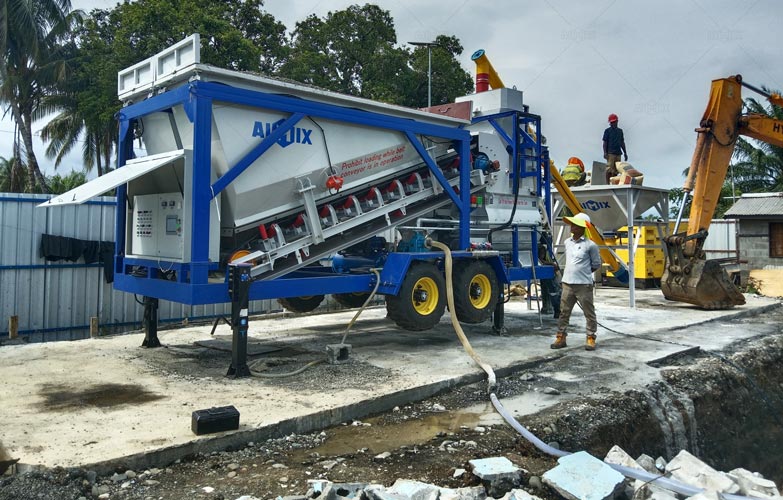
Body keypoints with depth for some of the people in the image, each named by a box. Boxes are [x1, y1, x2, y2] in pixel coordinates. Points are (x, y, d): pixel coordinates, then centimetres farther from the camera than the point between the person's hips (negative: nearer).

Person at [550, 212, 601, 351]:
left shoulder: (590, 245, -8)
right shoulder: (567, 242, 9)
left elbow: (596, 264, 3)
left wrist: (584, 271, 9)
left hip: (584, 284, -5)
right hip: (567, 283, 6)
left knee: (589, 313, 4)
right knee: (564, 312, 8)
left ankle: (591, 338, 12)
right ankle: (561, 337, 15)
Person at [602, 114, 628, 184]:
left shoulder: (620, 131, 19)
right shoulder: (607, 131, 5)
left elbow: (622, 143, 22)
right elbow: (605, 142, 0)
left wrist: (625, 152, 18)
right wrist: (605, 152, -11)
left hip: (618, 153, 5)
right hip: (610, 153, -5)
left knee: (616, 170, 3)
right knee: (609, 169, -13)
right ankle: (607, 184, -14)